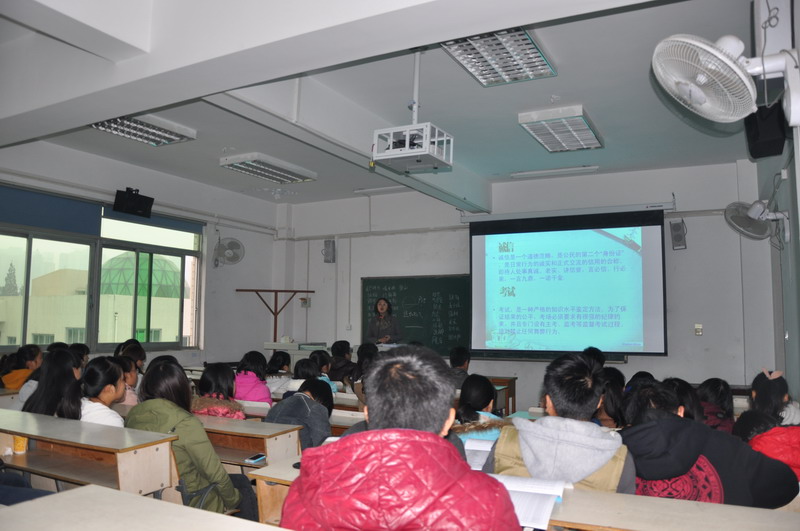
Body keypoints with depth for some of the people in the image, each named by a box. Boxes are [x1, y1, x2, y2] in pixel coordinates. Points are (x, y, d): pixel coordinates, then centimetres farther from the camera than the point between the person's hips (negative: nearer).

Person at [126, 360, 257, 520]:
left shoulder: (133, 416, -5)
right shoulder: (185, 423, -25)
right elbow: (215, 473, -20)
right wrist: (233, 500, -2)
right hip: (191, 504, -7)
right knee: (242, 483, 19)